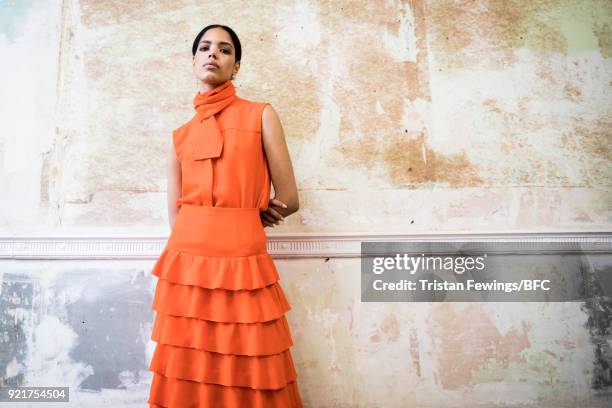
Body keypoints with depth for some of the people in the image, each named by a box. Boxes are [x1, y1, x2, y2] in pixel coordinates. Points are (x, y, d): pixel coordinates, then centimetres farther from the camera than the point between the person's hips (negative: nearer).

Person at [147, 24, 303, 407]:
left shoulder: (261, 115, 6)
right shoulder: (179, 136, 13)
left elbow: (288, 200, 1)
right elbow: (176, 216, 8)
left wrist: (238, 217, 8)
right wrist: (242, 215, 1)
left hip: (242, 265, -2)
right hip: (187, 267, 3)